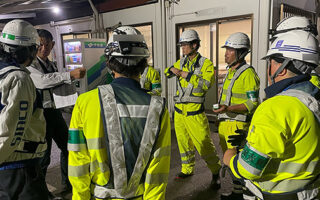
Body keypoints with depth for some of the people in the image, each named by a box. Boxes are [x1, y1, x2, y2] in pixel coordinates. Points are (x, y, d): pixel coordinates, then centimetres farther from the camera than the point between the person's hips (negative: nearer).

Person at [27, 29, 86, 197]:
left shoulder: (51, 65, 14)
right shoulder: (30, 65, -11)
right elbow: (43, 81, -31)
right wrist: (70, 75, -40)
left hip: (55, 112, 8)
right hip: (41, 114, -8)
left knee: (68, 147, 15)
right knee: (43, 155, 2)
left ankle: (68, 184, 33)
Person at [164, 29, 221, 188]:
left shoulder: (205, 63, -6)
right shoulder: (181, 62, 11)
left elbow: (206, 83, -22)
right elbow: (166, 74, 23)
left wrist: (186, 75, -21)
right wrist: (172, 69, 1)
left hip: (194, 111, -6)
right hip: (179, 109, 6)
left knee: (203, 143, -5)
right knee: (183, 141, 14)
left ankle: (215, 171, 17)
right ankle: (187, 169, 32)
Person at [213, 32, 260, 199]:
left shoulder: (248, 73, -14)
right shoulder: (230, 71, 14)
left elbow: (253, 103, -17)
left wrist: (228, 108, -28)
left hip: (238, 124, -9)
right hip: (224, 123, 9)